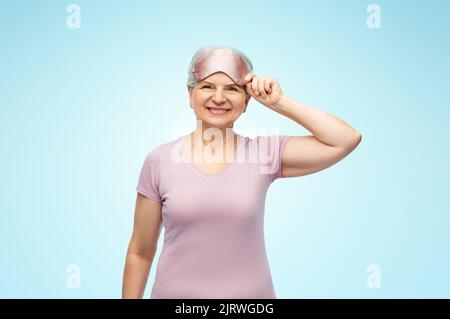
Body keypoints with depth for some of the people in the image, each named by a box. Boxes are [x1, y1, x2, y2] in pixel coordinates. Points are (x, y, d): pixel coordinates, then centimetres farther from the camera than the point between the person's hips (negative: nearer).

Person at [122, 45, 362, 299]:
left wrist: (279, 102, -13)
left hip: (251, 292, 1)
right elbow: (140, 253, -1)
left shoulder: (265, 152, -7)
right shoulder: (160, 161, -7)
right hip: (175, 292, 0)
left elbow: (347, 140, -14)